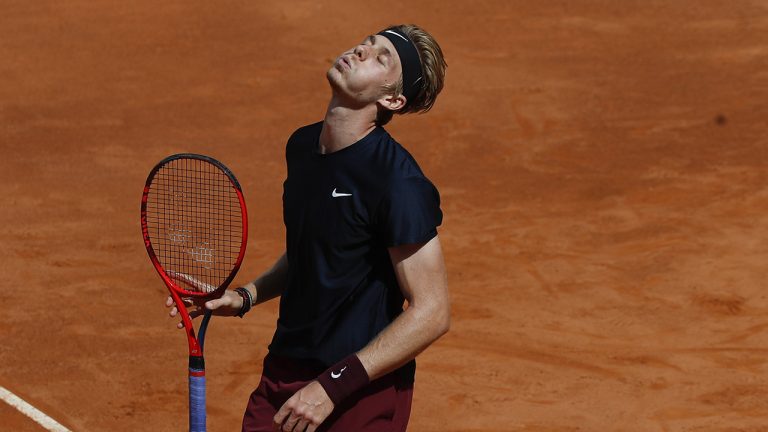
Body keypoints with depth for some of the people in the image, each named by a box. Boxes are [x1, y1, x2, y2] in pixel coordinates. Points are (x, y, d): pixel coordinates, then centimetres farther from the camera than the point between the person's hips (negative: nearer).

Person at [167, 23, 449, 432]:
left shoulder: (398, 183, -21)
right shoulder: (302, 146, 4)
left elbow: (431, 312, -21)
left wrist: (333, 386, -22)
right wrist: (245, 297, 4)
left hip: (362, 395, -6)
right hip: (284, 369, 7)